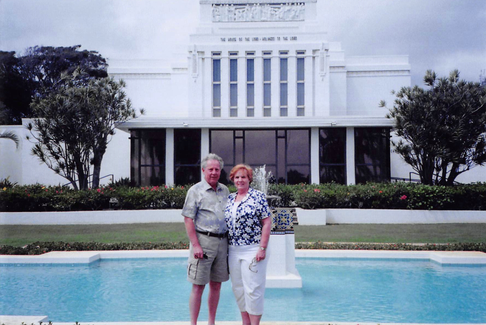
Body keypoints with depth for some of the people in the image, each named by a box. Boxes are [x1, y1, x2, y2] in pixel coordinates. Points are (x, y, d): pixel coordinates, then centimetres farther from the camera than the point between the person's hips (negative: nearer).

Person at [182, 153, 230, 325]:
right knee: (198, 286, -2)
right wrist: (195, 245, -15)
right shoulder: (195, 191, -4)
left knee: (216, 285, 11)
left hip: (222, 241, 5)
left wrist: (229, 240, 13)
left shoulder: (225, 190, 13)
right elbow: (188, 219, -8)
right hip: (203, 240, -5)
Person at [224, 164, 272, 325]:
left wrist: (262, 248, -15)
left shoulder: (257, 196, -5)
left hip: (252, 250, -6)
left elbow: (267, 222, -9)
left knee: (252, 289, -5)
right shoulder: (229, 199, 12)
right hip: (233, 251, 6)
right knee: (238, 288, 11)